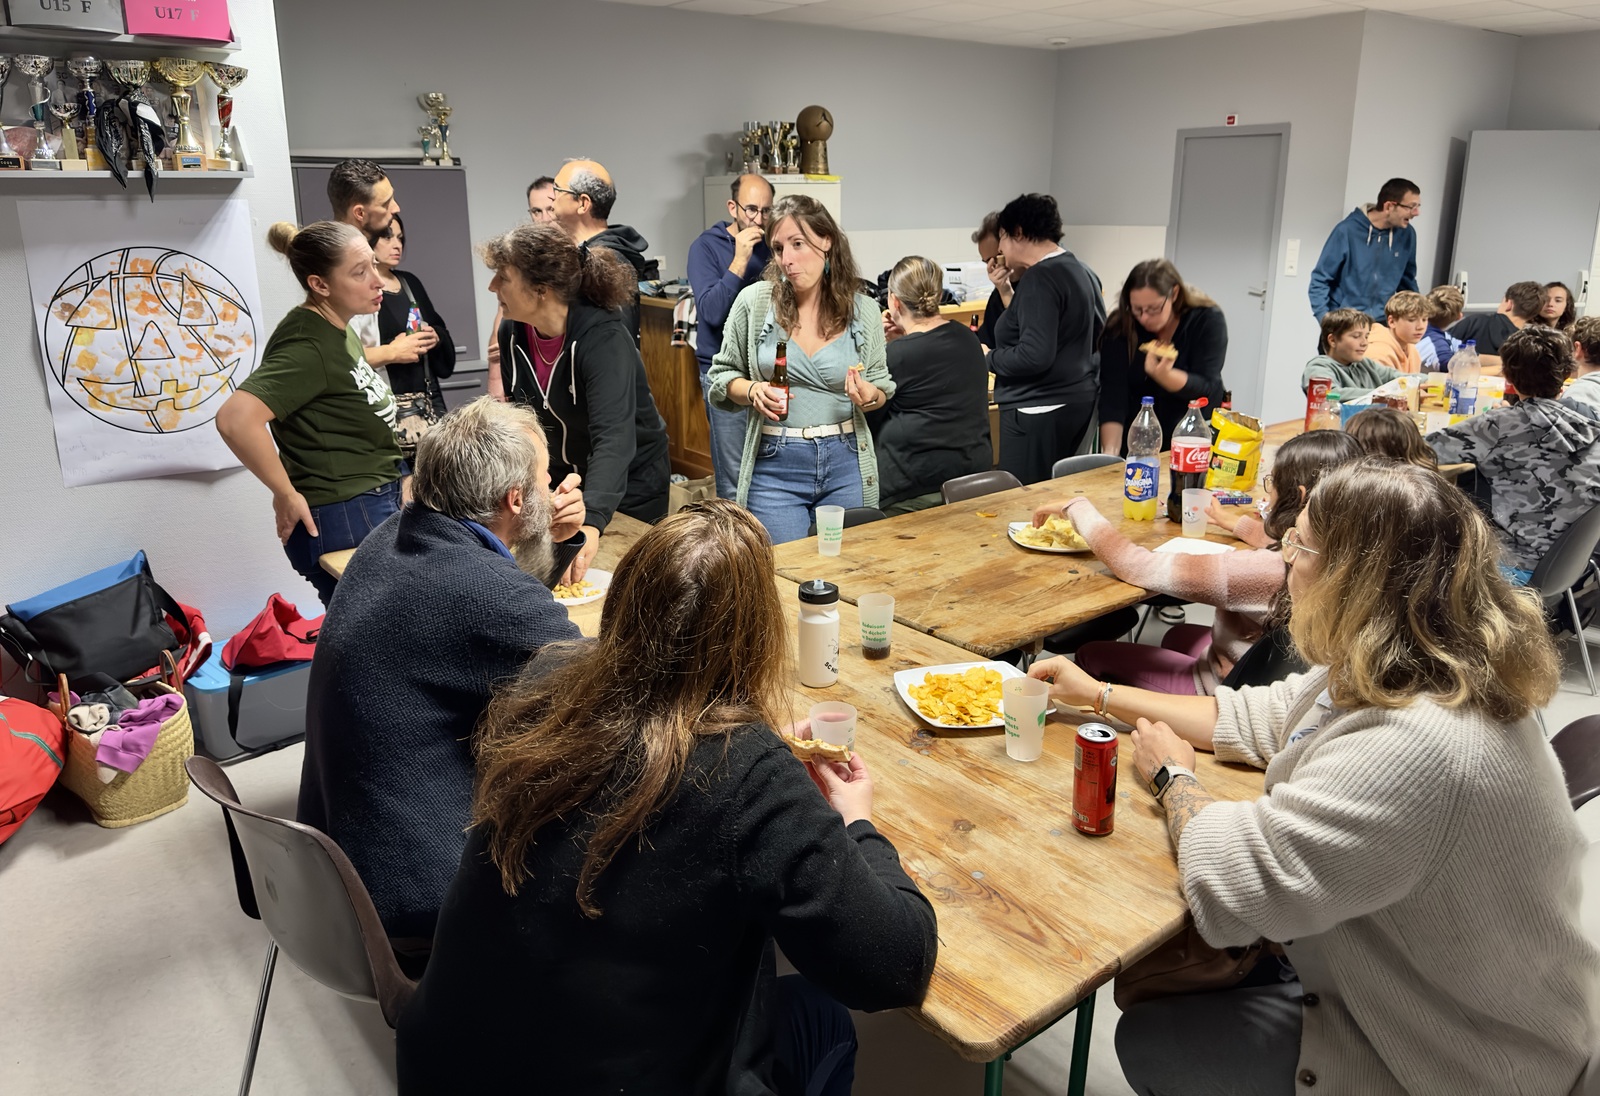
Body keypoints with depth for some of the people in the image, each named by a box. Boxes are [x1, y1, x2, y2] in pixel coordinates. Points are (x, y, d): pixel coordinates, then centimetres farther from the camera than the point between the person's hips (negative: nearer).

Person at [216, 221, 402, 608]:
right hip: (343, 520, -9)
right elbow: (236, 420, -30)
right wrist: (287, 495, -20)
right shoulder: (308, 344, -17)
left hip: (378, 505, 9)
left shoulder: (338, 330, 10)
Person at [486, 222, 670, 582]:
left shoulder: (604, 339, -32)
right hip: (560, 481, 6)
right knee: (554, 574, 16)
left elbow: (614, 438, -45)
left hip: (627, 486, -5)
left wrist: (591, 524, -58)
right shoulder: (512, 333, -11)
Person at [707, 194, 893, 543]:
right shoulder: (754, 301, -2)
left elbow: (881, 387, 13)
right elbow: (722, 375, 7)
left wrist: (868, 396, -10)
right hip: (774, 465, -1)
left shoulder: (864, 309, 2)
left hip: (846, 465, 2)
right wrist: (752, 391, -13)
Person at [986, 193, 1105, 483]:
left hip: (1040, 409, -10)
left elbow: (1034, 356, -25)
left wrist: (987, 359, -7)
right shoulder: (1084, 272, 13)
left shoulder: (1039, 277, -17)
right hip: (1079, 399, 10)